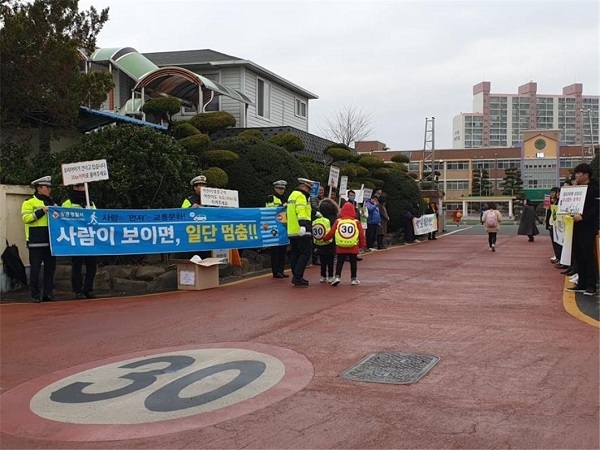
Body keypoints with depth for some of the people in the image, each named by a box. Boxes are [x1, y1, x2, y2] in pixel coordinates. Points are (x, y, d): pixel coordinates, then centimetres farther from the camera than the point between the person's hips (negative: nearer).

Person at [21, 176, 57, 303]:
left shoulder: (52, 203, 19)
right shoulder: (29, 203, 0)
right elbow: (25, 218, -13)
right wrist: (41, 211, -19)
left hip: (50, 240, 6)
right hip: (36, 241, -6)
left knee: (50, 268, 7)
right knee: (35, 269, -2)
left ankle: (49, 293, 13)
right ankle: (35, 295, 3)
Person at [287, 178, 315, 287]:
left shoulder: (292, 195, 23)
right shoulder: (300, 196, -9)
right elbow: (301, 212, -24)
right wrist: (303, 225, -33)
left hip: (292, 231, 10)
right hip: (301, 231, -10)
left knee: (295, 254, 12)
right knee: (306, 253, -9)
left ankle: (296, 277, 17)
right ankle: (298, 277, -14)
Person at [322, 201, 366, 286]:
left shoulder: (338, 221, -1)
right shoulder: (356, 222, -1)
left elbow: (331, 233, 3)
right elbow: (361, 235, 0)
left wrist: (324, 238, 20)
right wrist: (362, 245, 14)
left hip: (340, 248, 0)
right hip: (353, 248, 0)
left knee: (339, 262, 7)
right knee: (353, 262, 11)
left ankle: (337, 277, -6)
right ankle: (353, 279, 14)